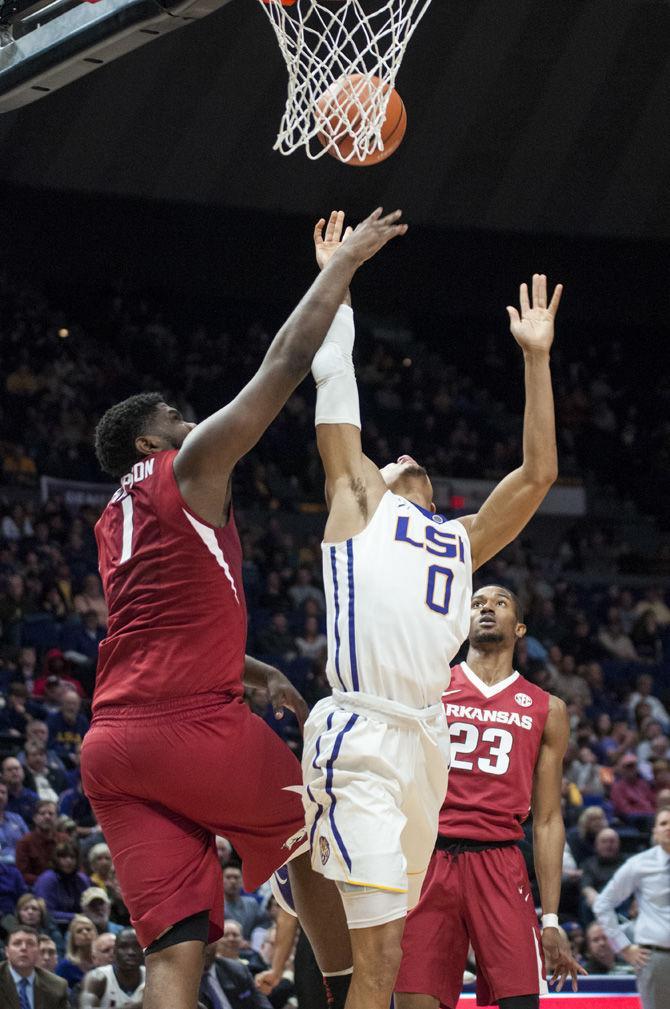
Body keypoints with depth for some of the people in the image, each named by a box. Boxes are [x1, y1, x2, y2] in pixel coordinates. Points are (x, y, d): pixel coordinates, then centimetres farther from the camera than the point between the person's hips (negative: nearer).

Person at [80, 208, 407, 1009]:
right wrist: (345, 262, 10)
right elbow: (287, 363, 2)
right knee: (313, 838, 20)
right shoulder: (191, 467, 4)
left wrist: (259, 674, 37)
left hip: (110, 745, 7)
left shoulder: (113, 523, 26)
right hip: (193, 723, -7)